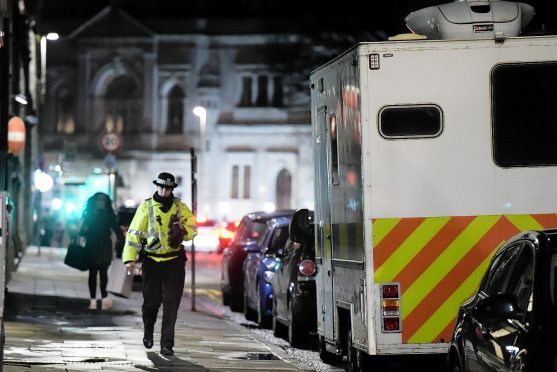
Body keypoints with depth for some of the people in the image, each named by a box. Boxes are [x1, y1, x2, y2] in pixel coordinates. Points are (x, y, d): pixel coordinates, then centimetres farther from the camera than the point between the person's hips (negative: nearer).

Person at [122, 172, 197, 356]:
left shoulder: (180, 207, 5)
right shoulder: (146, 207, -2)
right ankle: (148, 331, 34)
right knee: (151, 301, 2)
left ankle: (167, 344, 0)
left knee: (171, 303, -3)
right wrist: (129, 258, -12)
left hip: (174, 262, 1)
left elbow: (193, 229, 9)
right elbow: (134, 233, -4)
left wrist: (183, 229, -15)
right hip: (152, 261, -1)